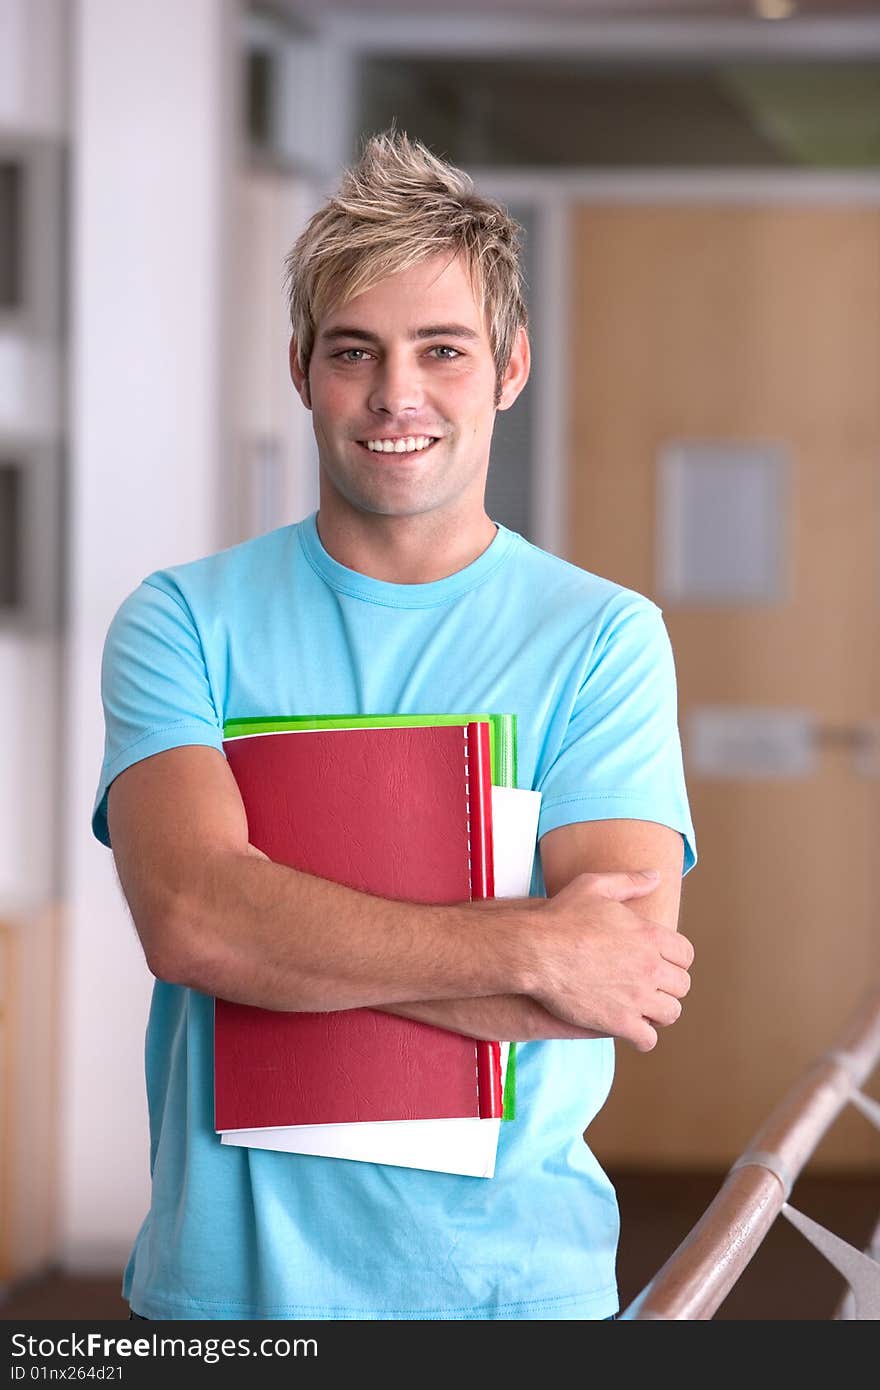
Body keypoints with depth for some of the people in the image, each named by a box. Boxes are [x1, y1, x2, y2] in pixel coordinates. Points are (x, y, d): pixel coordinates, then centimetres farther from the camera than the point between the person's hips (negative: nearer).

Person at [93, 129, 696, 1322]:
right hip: (224, 1279, 0)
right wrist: (528, 947, -20)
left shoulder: (603, 636, -1)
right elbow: (187, 913, -16)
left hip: (513, 1280, 0)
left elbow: (622, 964, -13)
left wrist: (288, 936, -17)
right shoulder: (183, 622, 1)